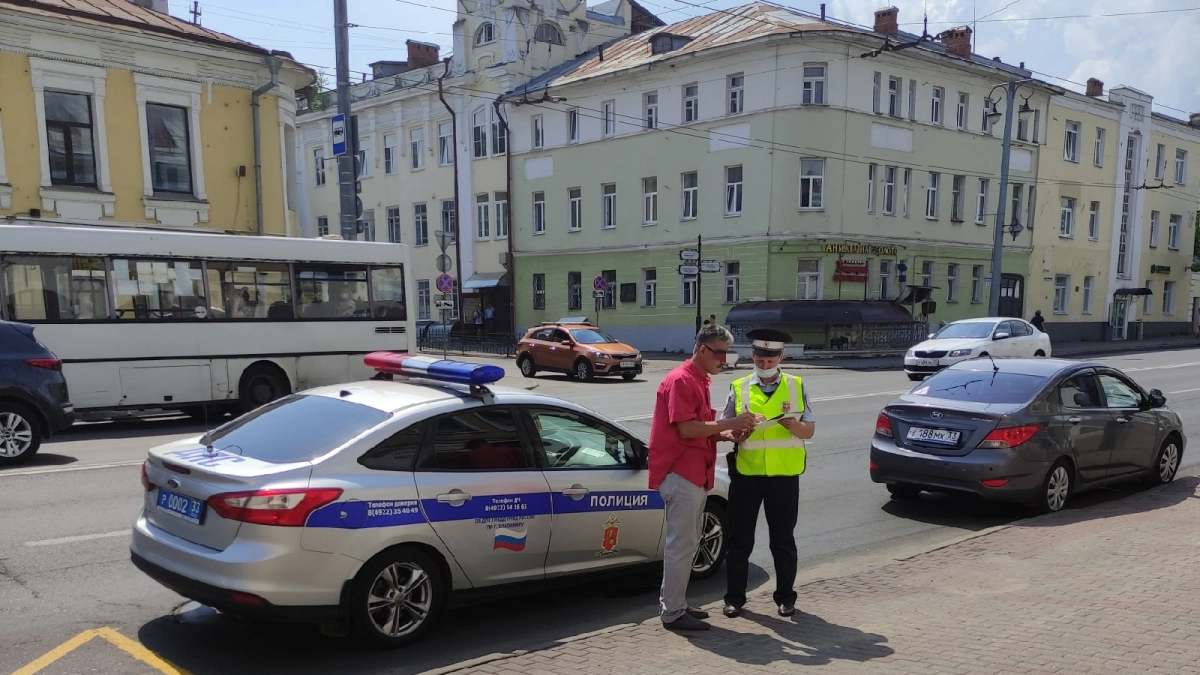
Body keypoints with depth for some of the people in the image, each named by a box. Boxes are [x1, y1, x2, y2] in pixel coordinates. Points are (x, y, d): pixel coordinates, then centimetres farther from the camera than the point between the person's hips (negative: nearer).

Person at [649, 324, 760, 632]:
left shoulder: (700, 381, 17)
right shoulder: (681, 380, -14)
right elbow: (686, 428, -22)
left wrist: (728, 434, 4)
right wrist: (730, 423, -18)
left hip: (695, 474, 10)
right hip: (680, 474, -10)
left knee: (686, 544, 15)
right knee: (681, 545, -5)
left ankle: (675, 604, 24)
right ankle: (672, 612, 3)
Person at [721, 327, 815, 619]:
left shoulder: (796, 386, 4)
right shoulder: (739, 388, 3)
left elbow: (809, 430, 3)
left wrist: (795, 425, -18)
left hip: (784, 475, 0)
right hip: (746, 474, 0)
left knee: (783, 540, 11)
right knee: (740, 539, 7)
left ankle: (785, 597, 25)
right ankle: (734, 597, 19)